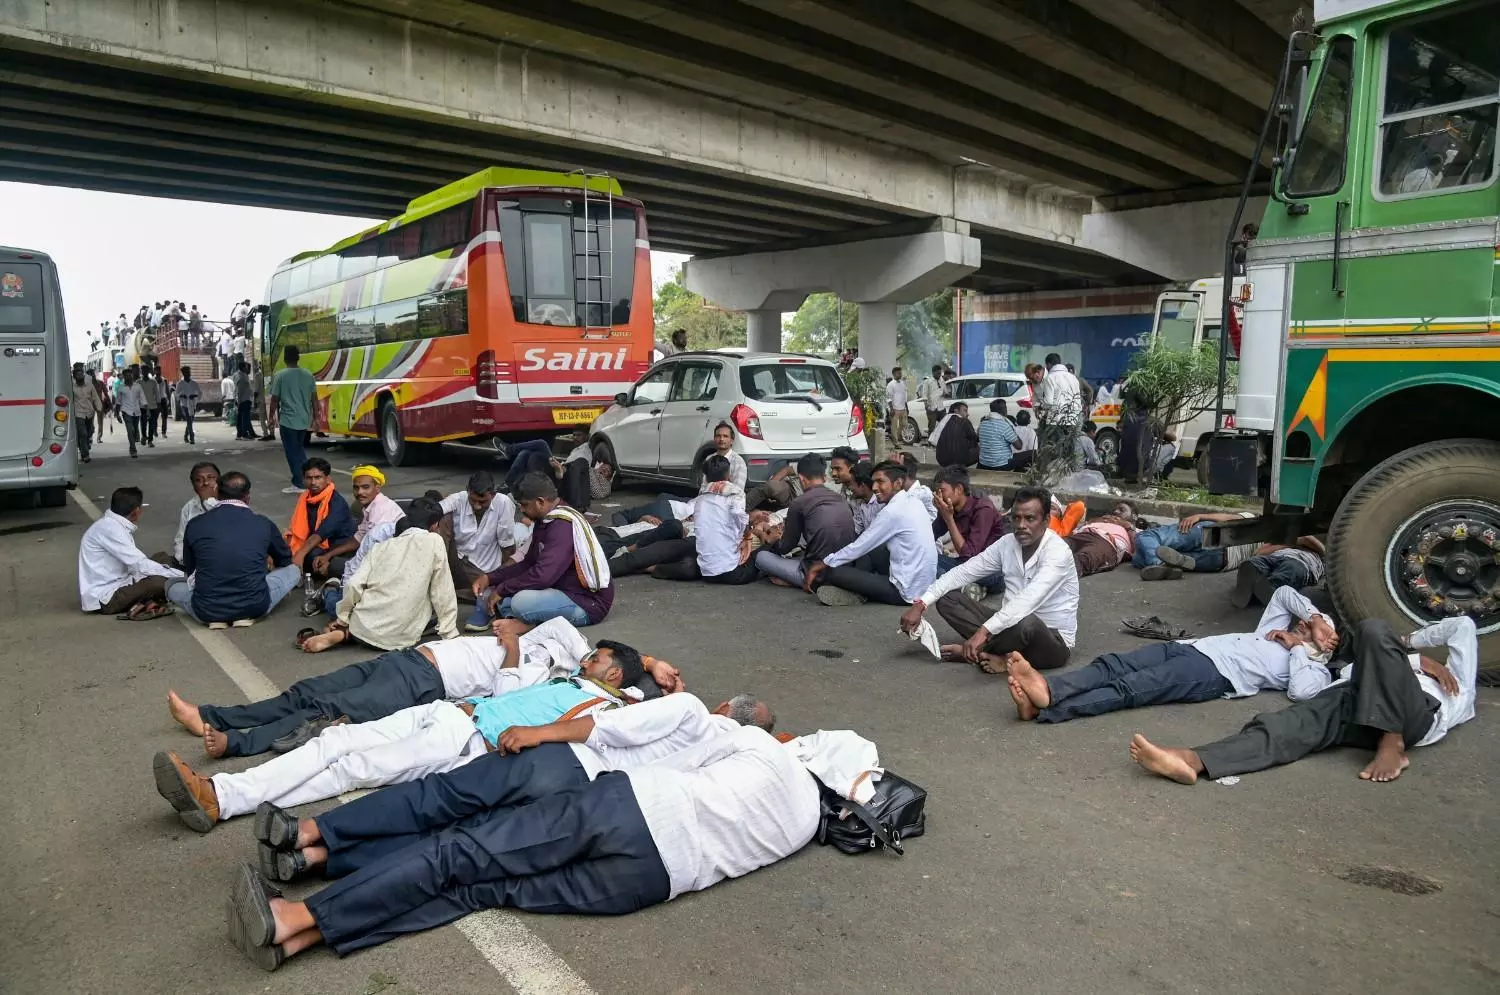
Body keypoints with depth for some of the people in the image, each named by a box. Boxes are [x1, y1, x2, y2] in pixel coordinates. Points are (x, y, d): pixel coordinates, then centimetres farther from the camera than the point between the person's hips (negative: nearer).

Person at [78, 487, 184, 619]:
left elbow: (135, 562, 10)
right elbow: (141, 565, -24)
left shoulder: (114, 524, 9)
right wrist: (183, 577, -19)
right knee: (160, 582, -28)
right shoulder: (109, 528, -19)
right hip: (105, 598, -10)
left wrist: (175, 573, 2)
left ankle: (145, 602, -9)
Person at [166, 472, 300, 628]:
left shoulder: (195, 525, 2)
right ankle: (246, 615, 5)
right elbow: (285, 560, 22)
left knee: (171, 585, 31)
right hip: (255, 606, -1)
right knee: (294, 568, 22)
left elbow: (189, 570, 20)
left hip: (206, 611, 1)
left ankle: (215, 618, 7)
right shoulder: (263, 524, 2)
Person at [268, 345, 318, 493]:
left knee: (292, 452, 2)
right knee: (299, 449, 22)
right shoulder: (308, 375, 3)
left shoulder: (280, 375, -10)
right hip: (304, 420, 5)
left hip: (288, 420, -5)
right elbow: (314, 398, 7)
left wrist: (272, 416, 7)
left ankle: (298, 484, 3)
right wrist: (314, 417, 17)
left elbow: (274, 399, -6)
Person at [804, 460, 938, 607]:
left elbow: (859, 547, -11)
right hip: (924, 584, 9)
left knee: (833, 572, -10)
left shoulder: (894, 511, -18)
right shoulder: (912, 502, 8)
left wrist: (824, 563, -2)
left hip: (906, 591, -9)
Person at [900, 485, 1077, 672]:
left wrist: (983, 631, -47)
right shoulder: (1007, 543, -1)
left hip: (1053, 641, -6)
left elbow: (1028, 600, -38)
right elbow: (962, 572, -2)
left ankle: (980, 650, -16)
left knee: (1027, 622, -43)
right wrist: (921, 604, -14)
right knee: (946, 597, -5)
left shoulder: (1058, 551, -22)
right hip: (1015, 629, 6)